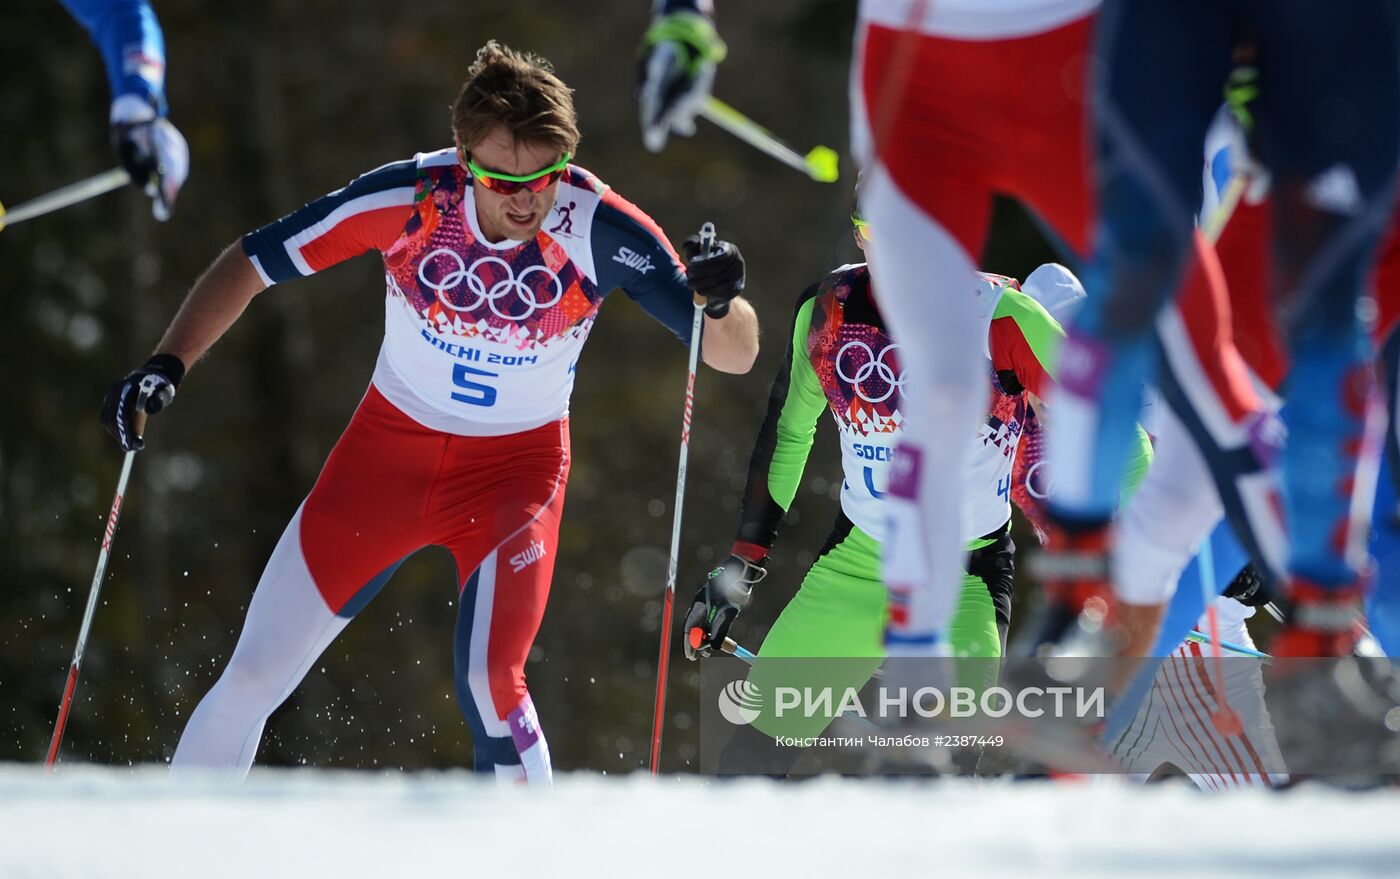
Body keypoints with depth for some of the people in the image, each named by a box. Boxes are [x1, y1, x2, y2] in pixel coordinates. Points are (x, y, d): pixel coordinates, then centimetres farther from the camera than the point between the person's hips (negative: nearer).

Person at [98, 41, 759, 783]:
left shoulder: (601, 231, -23)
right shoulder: (407, 199, -22)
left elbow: (735, 356, -19)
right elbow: (250, 264, -12)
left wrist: (718, 303, -41)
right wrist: (167, 365, -24)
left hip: (516, 468, -2)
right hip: (390, 446, 2)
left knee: (487, 680, -24)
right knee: (256, 675, 4)